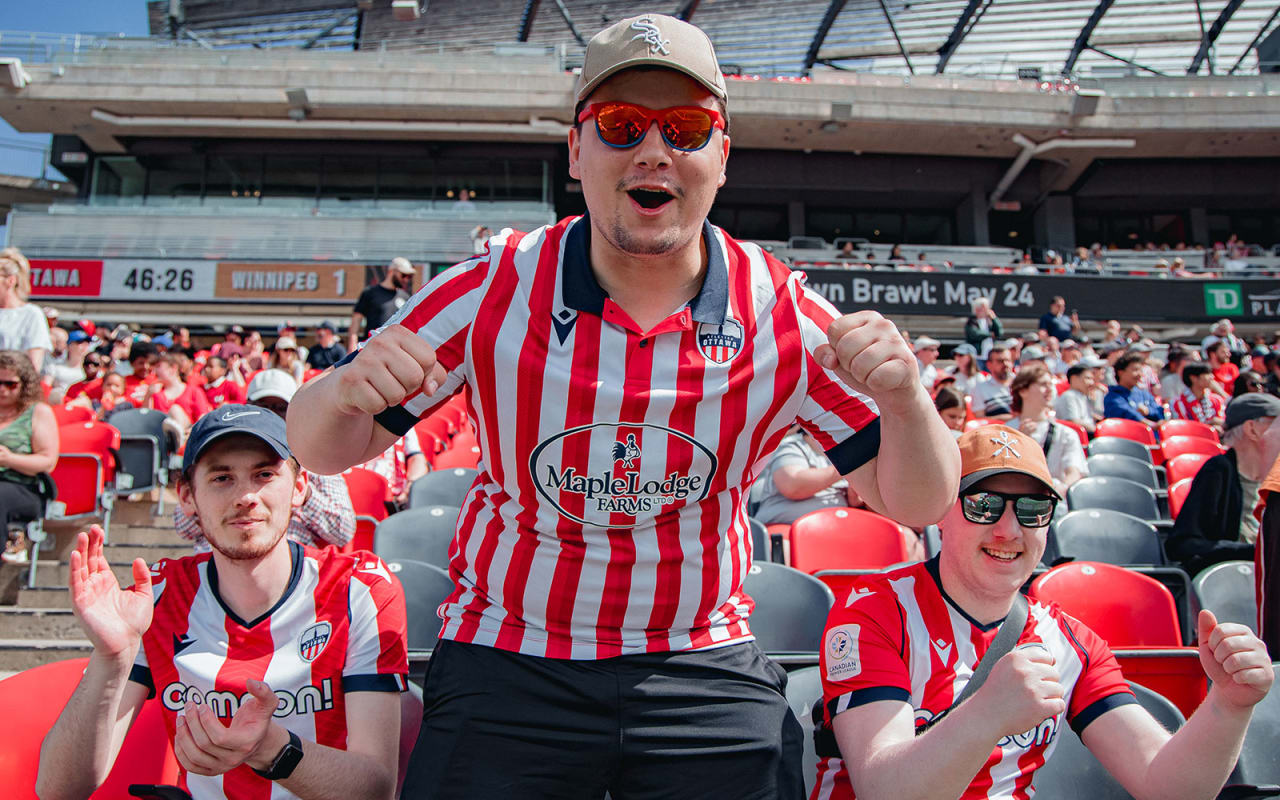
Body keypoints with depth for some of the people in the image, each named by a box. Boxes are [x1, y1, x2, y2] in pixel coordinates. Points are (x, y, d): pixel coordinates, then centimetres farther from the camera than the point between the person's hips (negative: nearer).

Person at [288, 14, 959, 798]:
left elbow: (915, 503, -5)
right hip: (508, 666, 0)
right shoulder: (494, 290, -11)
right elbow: (326, 450, -4)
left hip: (705, 669, 1)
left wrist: (905, 400, -27)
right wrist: (343, 394, -29)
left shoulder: (782, 317, -10)